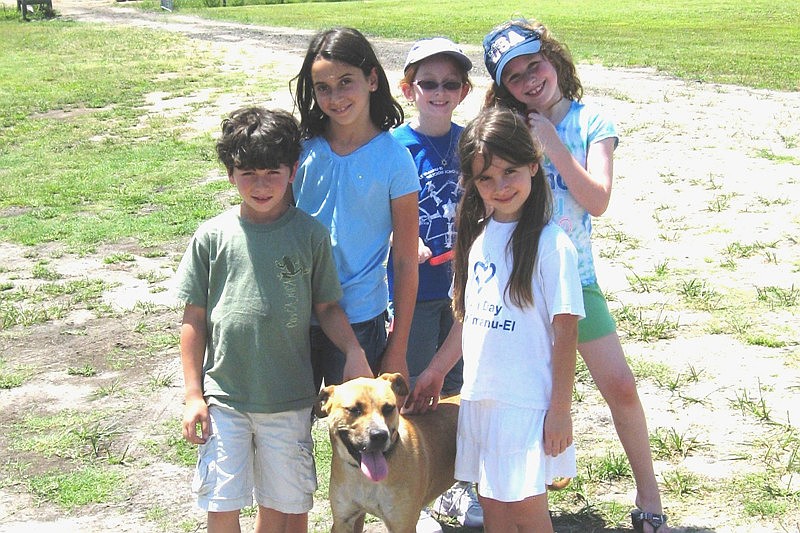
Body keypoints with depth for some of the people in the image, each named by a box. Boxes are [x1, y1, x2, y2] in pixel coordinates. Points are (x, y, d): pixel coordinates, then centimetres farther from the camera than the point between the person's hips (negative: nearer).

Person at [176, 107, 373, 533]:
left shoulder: (310, 234, -3)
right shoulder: (213, 237, -3)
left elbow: (327, 307, 4)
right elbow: (194, 319, 2)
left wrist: (354, 351, -15)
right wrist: (193, 394, -1)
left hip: (288, 400, 0)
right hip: (224, 397, 0)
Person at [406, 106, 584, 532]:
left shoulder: (550, 244, -14)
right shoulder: (478, 236, 7)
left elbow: (565, 330, -13)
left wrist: (560, 409, -14)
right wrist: (436, 370, 19)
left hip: (528, 401, -6)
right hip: (479, 397, 6)